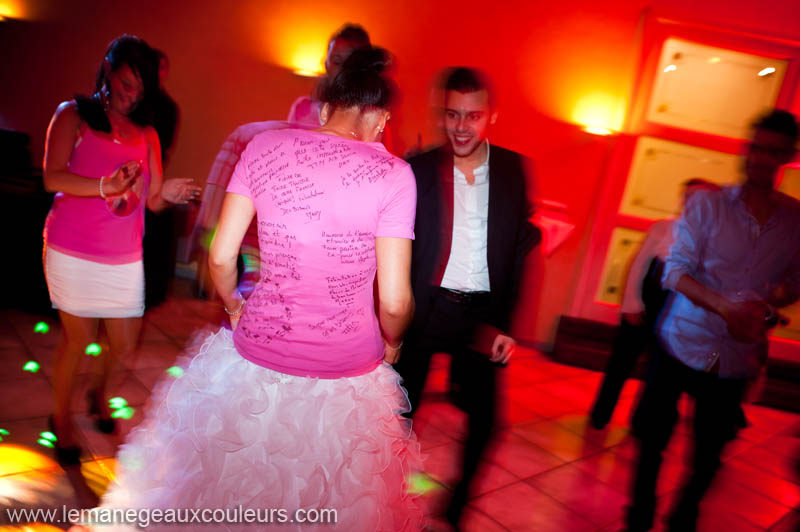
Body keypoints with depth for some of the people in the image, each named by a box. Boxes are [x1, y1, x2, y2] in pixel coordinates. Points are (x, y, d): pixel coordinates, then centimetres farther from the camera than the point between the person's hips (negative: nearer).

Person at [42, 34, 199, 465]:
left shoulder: (146, 133, 9)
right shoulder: (73, 114, -1)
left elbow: (151, 200, 5)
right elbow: (53, 178, -15)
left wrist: (167, 194, -18)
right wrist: (106, 186, -31)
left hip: (125, 257, 3)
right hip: (73, 251, -3)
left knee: (125, 344, 7)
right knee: (78, 338, 3)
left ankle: (98, 393, 40)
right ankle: (61, 419, 28)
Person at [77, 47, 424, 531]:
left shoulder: (264, 146, -4)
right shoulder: (393, 173, -12)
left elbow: (221, 257, -2)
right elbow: (395, 300, -13)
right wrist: (392, 342, 9)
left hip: (257, 359, 2)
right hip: (346, 377, -1)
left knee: (237, 490, 28)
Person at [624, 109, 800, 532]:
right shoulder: (707, 204, -7)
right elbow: (675, 270, -12)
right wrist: (725, 307, -27)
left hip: (738, 358, 3)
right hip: (684, 345, -2)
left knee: (709, 453, 14)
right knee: (653, 438, 7)